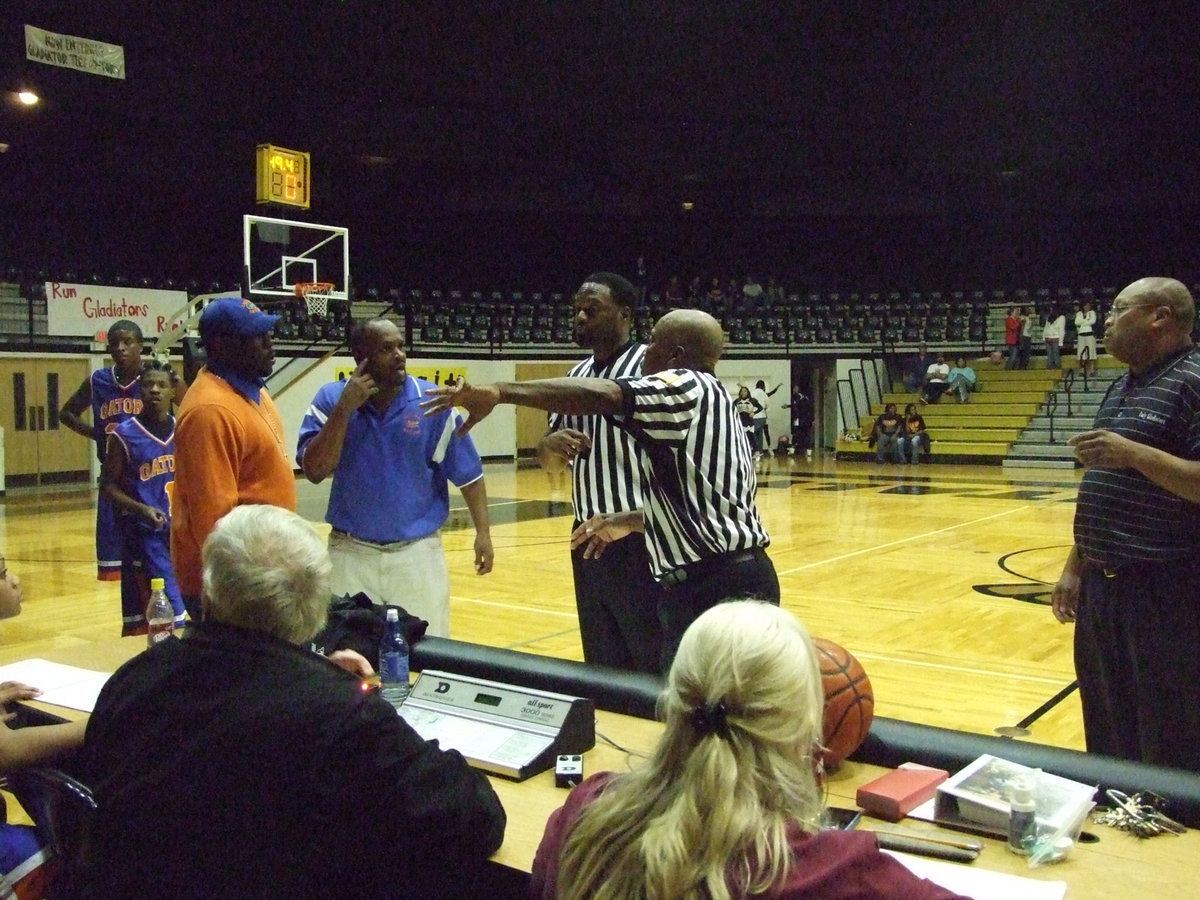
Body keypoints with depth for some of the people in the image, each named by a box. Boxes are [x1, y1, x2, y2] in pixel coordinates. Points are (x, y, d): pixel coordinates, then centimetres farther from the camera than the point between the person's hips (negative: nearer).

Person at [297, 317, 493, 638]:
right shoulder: (331, 399, -5)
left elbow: (467, 474, -1)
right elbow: (314, 472, -14)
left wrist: (482, 532, -5)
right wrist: (345, 409, -19)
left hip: (418, 551, 0)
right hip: (351, 551, 1)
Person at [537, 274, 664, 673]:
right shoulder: (576, 375, 12)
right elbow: (551, 462, 16)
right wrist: (551, 444, -8)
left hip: (639, 539, -7)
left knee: (656, 665, 1)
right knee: (602, 664, 17)